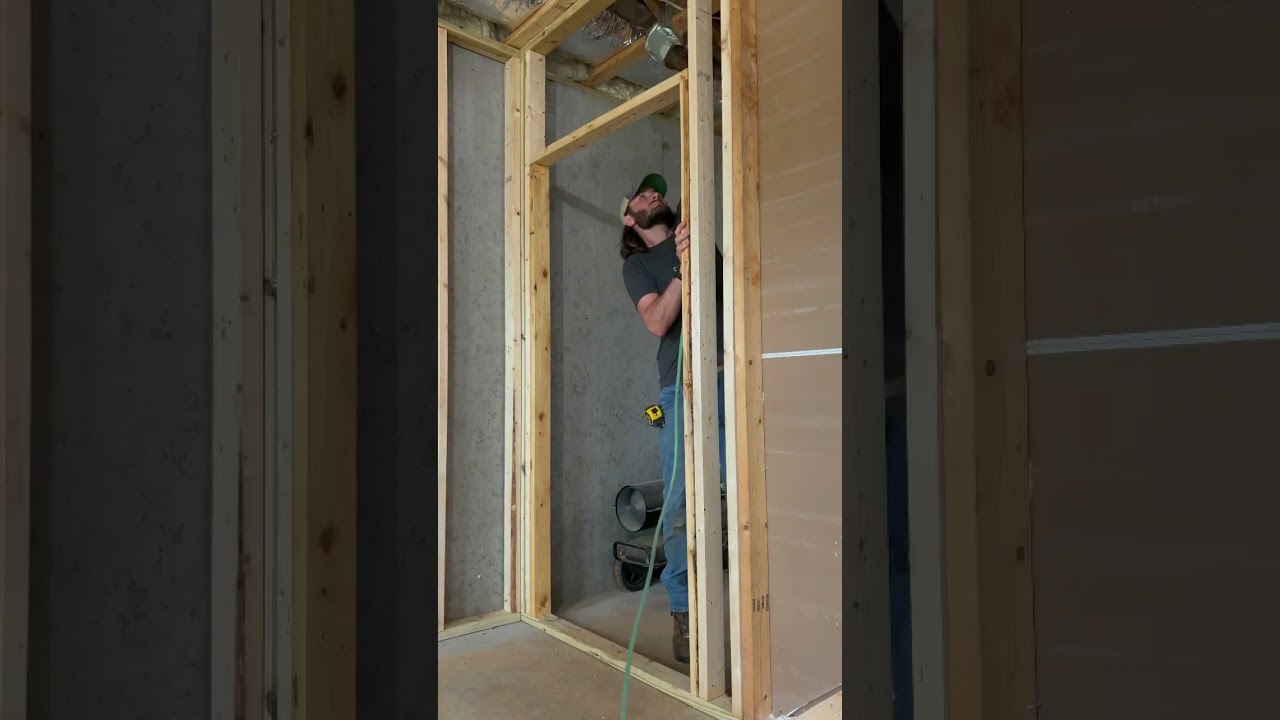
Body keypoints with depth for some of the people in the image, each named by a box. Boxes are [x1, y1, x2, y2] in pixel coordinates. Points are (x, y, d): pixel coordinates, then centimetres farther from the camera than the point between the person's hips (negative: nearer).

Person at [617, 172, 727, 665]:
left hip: (727, 376, 2)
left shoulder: (700, 237, 24)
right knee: (681, 502, -4)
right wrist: (683, 267, -13)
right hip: (682, 387, -2)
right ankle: (684, 614, 8)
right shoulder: (637, 265, 15)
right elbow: (657, 322, -3)